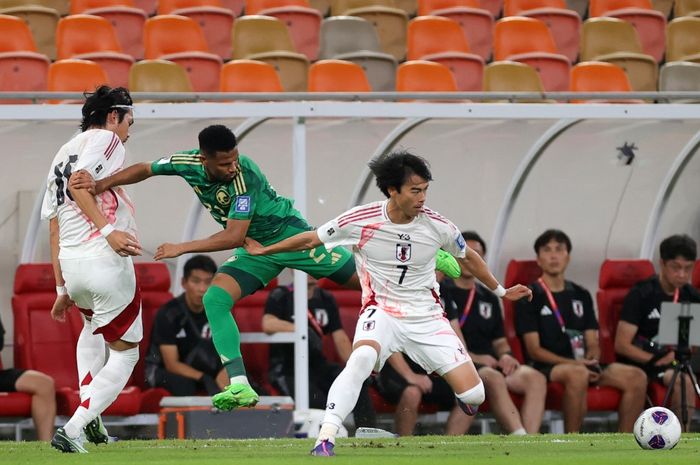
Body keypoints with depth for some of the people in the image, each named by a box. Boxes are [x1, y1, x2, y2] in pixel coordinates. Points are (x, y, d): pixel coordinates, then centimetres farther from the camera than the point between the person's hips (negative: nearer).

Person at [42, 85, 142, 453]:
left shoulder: (61, 156, 24)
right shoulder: (105, 138, 1)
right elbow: (78, 184, -18)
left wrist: (62, 289, 23)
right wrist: (108, 231, -27)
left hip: (69, 264, 8)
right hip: (105, 260, -8)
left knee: (93, 326, 36)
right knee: (125, 353, 4)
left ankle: (89, 416, 23)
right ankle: (73, 429, -10)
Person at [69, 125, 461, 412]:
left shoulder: (244, 176, -34)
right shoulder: (189, 164, -16)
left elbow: (234, 236, -36)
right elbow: (144, 169, -1)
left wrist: (182, 248, -36)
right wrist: (99, 184, -15)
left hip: (289, 235, -6)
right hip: (256, 250, 6)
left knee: (364, 278, 1)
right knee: (215, 299, -16)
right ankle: (241, 387, -18)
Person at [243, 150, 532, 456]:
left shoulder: (437, 226, -8)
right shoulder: (361, 221, -13)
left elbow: (468, 257, 13)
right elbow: (311, 239, 2)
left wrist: (501, 292, 22)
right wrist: (263, 250, 10)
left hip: (427, 318, 2)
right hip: (381, 313, -2)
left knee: (473, 395, -9)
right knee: (361, 358, -38)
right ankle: (325, 439, -37)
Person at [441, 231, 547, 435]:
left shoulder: (488, 298, 24)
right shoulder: (441, 292, 4)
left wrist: (505, 355, 3)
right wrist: (474, 357, -13)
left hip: (490, 364, 6)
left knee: (535, 378, -22)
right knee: (493, 379, -37)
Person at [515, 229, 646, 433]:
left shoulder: (580, 295, 21)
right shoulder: (530, 298, 4)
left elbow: (593, 344, 18)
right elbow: (534, 349, -4)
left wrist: (591, 361, -7)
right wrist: (573, 363, -17)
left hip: (581, 364, 6)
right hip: (547, 367, -6)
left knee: (636, 377, -18)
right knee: (578, 374, -40)